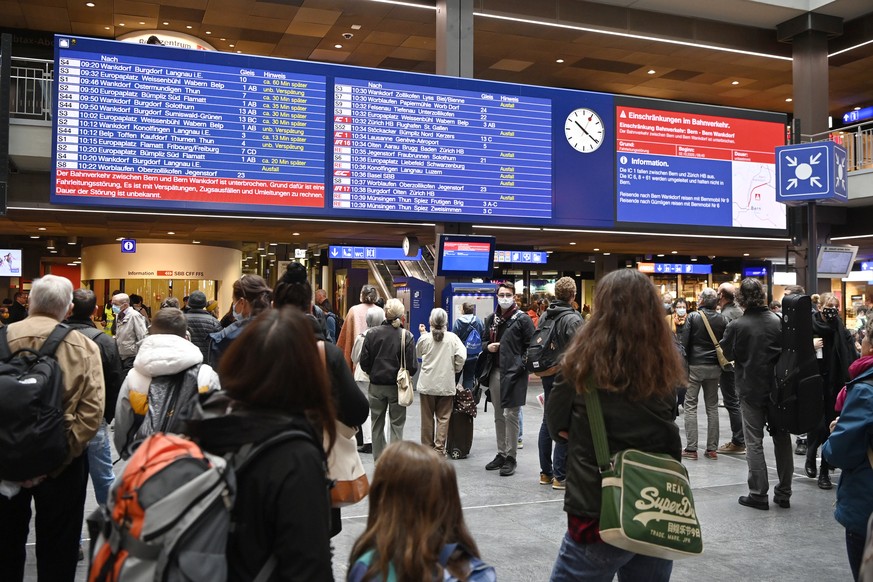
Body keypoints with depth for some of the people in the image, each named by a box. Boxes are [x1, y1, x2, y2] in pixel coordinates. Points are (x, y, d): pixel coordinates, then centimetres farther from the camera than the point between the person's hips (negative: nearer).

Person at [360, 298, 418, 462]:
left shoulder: (372, 333, -8)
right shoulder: (406, 336, -12)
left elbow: (364, 362, -5)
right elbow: (412, 366, -11)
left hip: (376, 385, 2)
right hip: (397, 386, -2)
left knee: (377, 425, 15)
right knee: (397, 426, 9)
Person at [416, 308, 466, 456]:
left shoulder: (425, 338, -5)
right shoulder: (452, 338, -6)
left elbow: (417, 353, 13)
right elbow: (462, 356, -13)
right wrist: (455, 370, 4)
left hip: (427, 384, 1)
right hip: (446, 384, -1)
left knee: (427, 417, 11)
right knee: (443, 417, 6)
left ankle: (427, 447, 18)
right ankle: (439, 448, 3)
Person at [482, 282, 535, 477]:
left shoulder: (522, 319, -5)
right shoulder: (491, 319, 14)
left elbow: (531, 345, -7)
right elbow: (484, 341, 23)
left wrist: (521, 365, -14)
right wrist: (488, 347, 1)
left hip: (514, 373, -6)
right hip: (495, 372, 6)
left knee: (511, 415, -5)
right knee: (499, 416, 13)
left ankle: (511, 457, 5)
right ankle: (501, 454, 23)